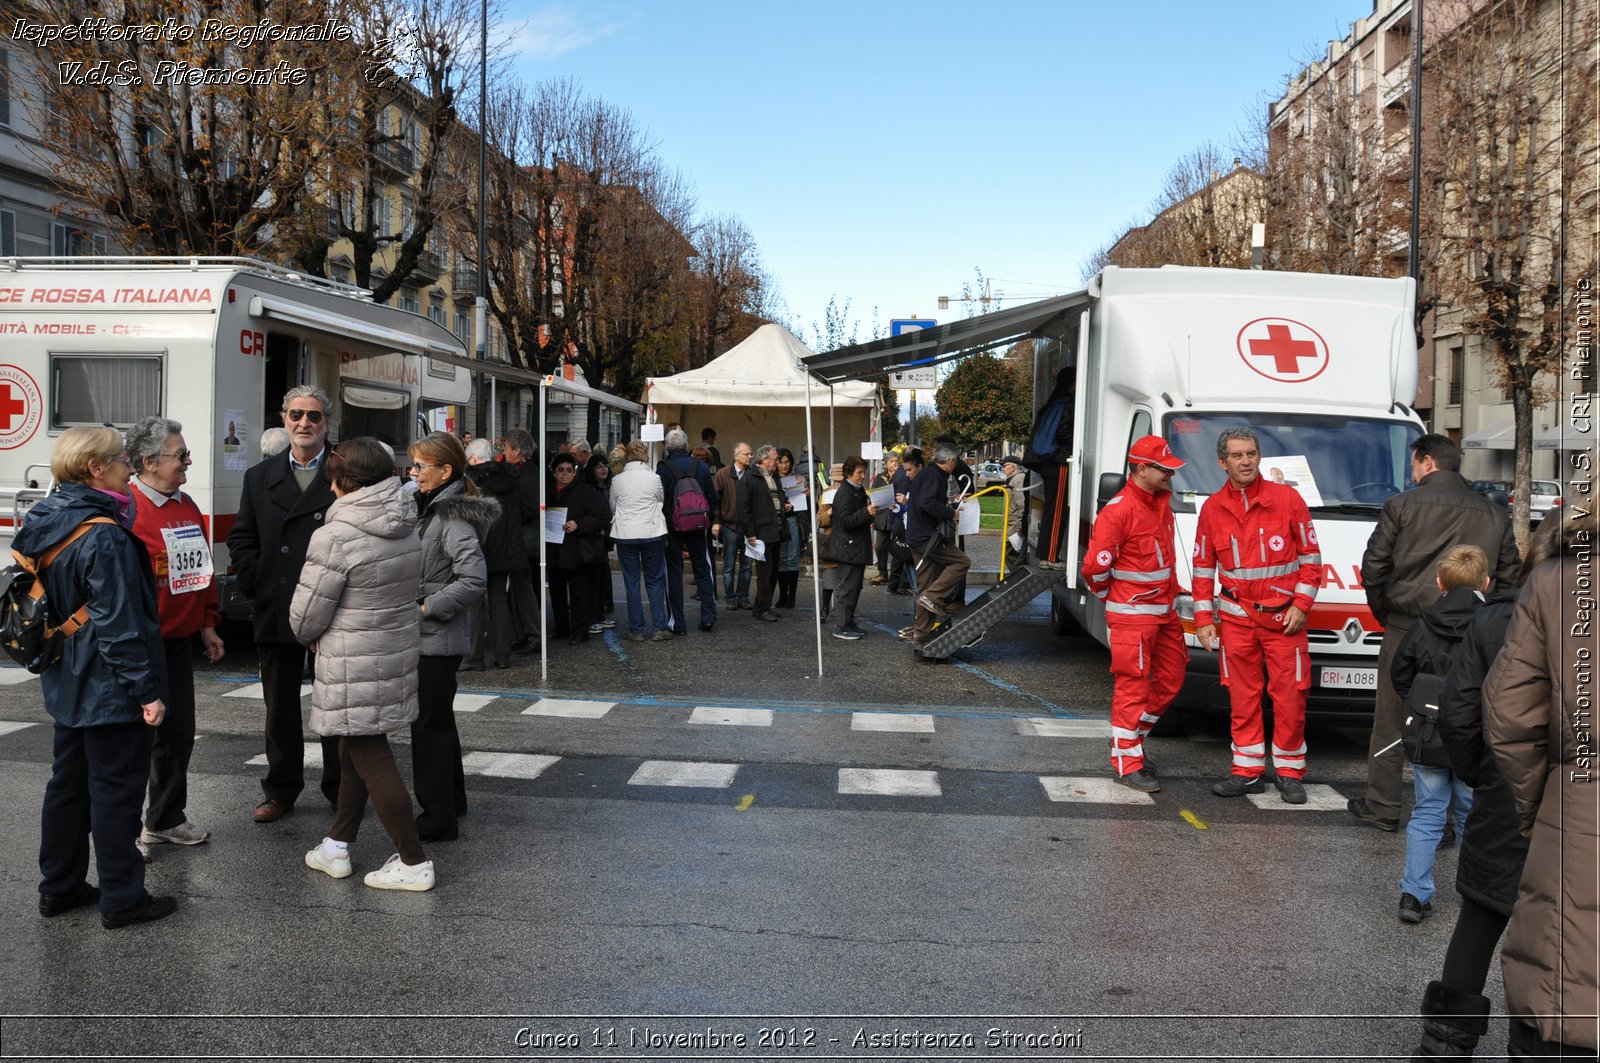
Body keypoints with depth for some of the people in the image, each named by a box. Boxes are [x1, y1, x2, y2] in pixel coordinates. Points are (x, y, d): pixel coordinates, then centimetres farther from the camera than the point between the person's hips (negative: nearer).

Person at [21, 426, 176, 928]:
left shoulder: (45, 524, 6)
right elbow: (120, 624, -24)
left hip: (67, 685, 9)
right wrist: (146, 689, -21)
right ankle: (121, 900, 10)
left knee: (68, 784, 18)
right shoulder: (105, 537, -23)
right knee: (116, 791, 1)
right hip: (110, 689, -9)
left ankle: (59, 888, 30)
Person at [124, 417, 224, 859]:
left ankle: (166, 819, 30)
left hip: (180, 641, 8)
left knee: (179, 732, 15)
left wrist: (207, 624, 18)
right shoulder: (125, 508, -16)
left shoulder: (186, 506, 11)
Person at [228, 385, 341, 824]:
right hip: (276, 612, 4)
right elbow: (241, 539, 11)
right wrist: (256, 585, -2)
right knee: (280, 706, 13)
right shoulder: (260, 477, 10)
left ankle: (340, 790, 21)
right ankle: (281, 790, 26)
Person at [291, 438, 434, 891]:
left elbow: (306, 616, -14)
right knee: (355, 752, 20)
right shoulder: (408, 531, 4)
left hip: (355, 667, -8)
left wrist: (312, 636, 11)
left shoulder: (335, 538, -19)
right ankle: (337, 846, 32)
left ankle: (414, 862, 7)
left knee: (371, 760, 1)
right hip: (399, 651, 8)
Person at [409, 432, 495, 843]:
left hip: (438, 638, -10)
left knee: (429, 724, -1)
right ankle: (452, 799, 35)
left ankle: (438, 818, 9)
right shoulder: (434, 509, 11)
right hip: (430, 636, 10)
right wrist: (423, 603, 8)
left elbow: (474, 578, -28)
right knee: (438, 719, 20)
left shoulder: (453, 517, -19)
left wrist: (427, 607, -21)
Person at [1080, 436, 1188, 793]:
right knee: (1133, 686, -3)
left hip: (1164, 612, 9)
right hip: (1132, 616, -9)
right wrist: (1112, 597, -1)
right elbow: (1094, 566, -17)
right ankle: (1127, 763, 6)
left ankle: (1129, 739, 30)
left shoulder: (1161, 503, 11)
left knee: (1170, 680, 14)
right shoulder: (1119, 511, -18)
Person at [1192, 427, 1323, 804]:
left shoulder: (1287, 499, -2)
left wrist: (1301, 605, -6)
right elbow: (1203, 568, 10)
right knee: (1243, 696, 6)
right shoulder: (1213, 508, 5)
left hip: (1284, 616, -2)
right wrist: (1203, 618, 5)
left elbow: (1310, 557, 2)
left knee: (1290, 695, 0)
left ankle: (1289, 772, 14)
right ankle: (1248, 772, 16)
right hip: (1236, 617, 2)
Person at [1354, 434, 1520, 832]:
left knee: (1391, 721, 9)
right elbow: (1509, 578, 9)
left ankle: (1382, 806, 16)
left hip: (1406, 630, -3)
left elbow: (1373, 567, -2)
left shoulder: (1402, 505, -2)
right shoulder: (1495, 515, 9)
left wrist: (1384, 613, 11)